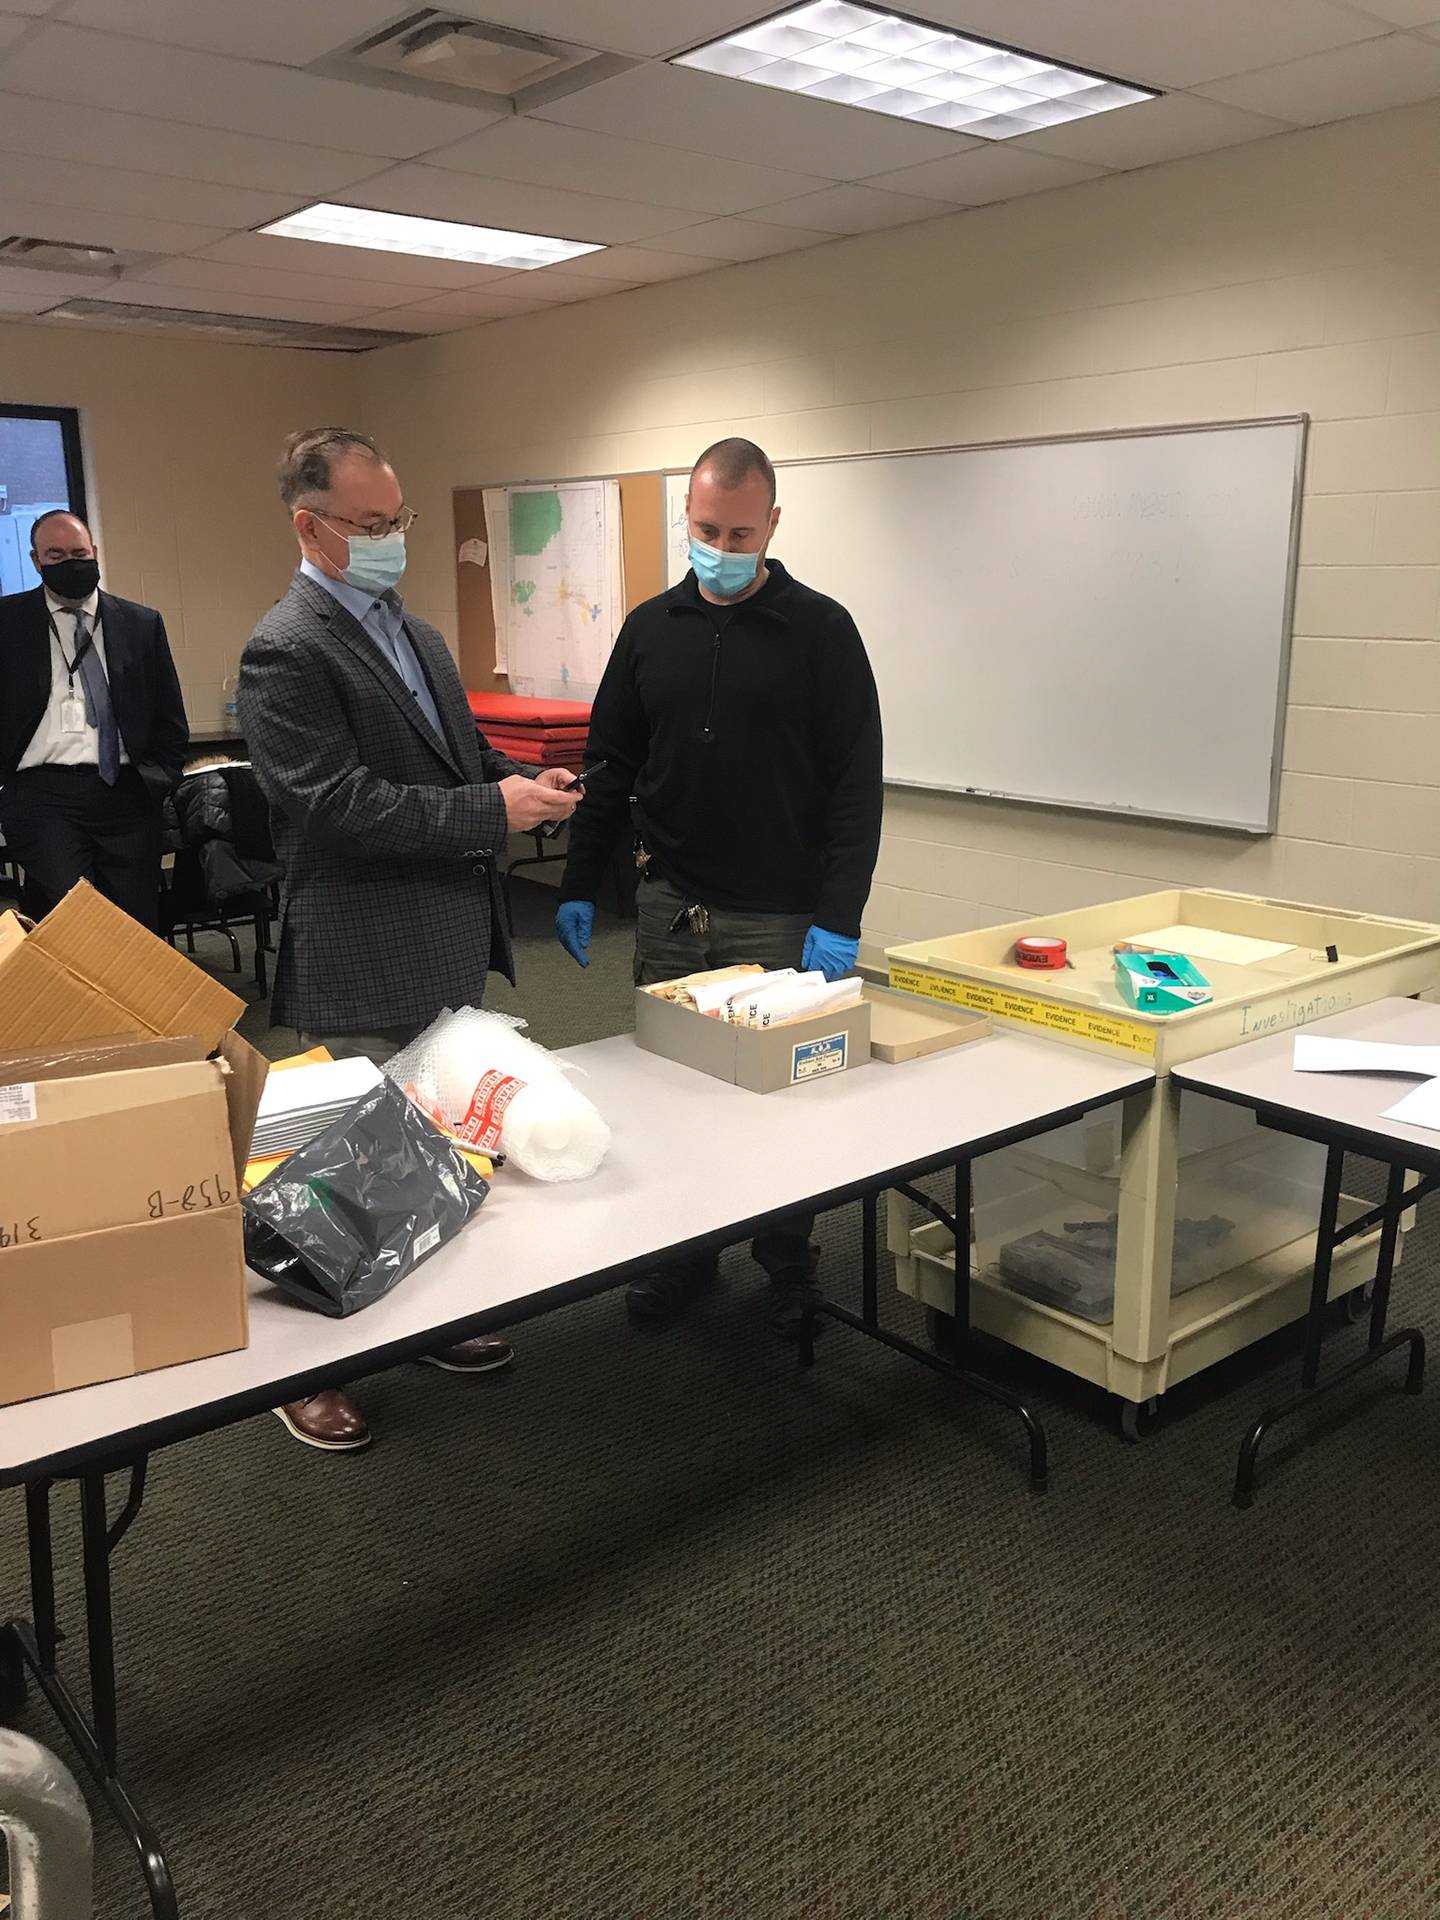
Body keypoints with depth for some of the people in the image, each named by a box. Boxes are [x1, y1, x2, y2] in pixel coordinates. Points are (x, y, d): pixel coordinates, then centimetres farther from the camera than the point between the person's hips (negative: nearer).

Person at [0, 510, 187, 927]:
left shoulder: (142, 623, 14)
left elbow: (171, 720, 16)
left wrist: (157, 782, 5)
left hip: (126, 795, 2)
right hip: (43, 795, -2)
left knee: (138, 925, 0)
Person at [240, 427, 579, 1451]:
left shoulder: (416, 634, 14)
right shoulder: (287, 652, -15)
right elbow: (340, 803, -24)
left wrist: (524, 781, 0)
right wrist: (493, 810, -22)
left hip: (452, 946, 9)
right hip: (365, 967, -8)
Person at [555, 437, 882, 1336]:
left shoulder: (820, 630, -5)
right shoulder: (652, 628, 7)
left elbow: (857, 783, -8)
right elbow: (612, 767, 12)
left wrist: (839, 918, -15)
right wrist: (581, 885, 8)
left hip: (781, 921, -3)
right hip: (668, 912, 4)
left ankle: (790, 1267, 26)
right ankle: (681, 1254, 29)